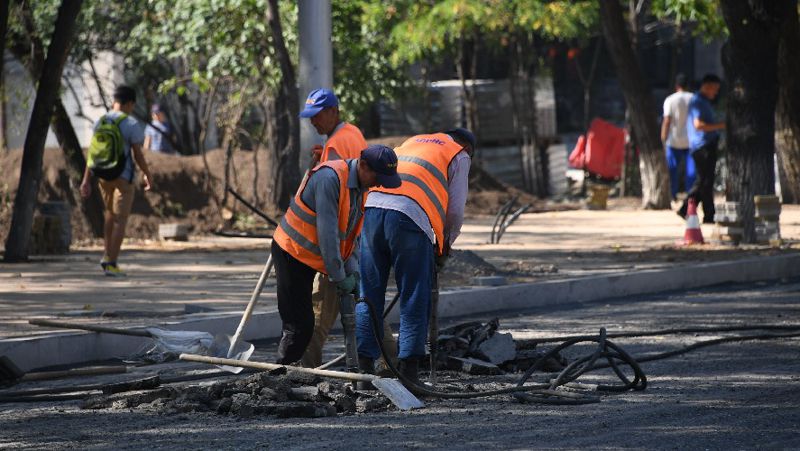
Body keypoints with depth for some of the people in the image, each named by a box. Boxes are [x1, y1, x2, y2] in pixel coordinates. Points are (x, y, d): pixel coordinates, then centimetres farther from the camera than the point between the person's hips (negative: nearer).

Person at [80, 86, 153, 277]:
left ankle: (107, 255, 18)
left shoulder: (100, 122, 3)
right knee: (120, 219, -2)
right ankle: (112, 264, -7)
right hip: (123, 176, -6)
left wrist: (86, 180, 3)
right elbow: (138, 155, -11)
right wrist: (147, 175, 3)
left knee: (110, 213, 24)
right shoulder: (132, 125, -12)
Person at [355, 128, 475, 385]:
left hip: (372, 207, 5)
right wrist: (445, 246, 25)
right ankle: (408, 370, -2)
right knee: (414, 299, 2)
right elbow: (455, 209, 8)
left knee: (369, 295, 10)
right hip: (410, 219, -5)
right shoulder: (460, 156, 16)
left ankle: (364, 366, 10)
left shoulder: (412, 142, 34)